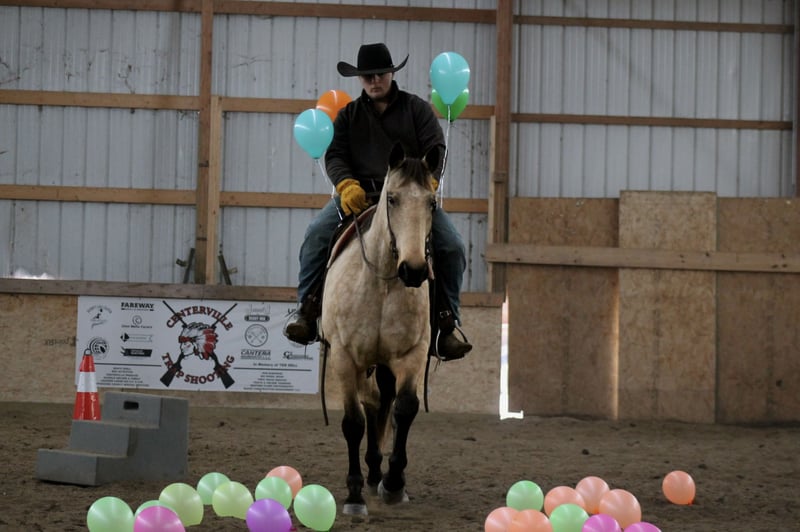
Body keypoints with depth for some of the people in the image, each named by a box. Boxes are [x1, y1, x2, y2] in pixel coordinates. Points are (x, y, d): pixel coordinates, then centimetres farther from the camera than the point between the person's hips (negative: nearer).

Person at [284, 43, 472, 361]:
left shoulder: (417, 109, 12)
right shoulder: (349, 115, 17)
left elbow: (436, 149, 2)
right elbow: (335, 155, 5)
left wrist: (427, 183, -19)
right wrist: (346, 185, -17)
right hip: (357, 194, 1)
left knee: (451, 246, -21)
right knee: (317, 235, -25)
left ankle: (447, 320, -11)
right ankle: (308, 309, -17)